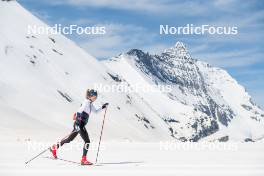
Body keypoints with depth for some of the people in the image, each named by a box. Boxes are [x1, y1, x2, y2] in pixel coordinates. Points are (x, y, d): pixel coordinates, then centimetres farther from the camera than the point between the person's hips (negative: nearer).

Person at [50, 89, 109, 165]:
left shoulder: (90, 104, 13)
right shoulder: (86, 103, -16)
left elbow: (96, 111, 25)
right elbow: (79, 112, -23)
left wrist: (102, 107, 11)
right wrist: (77, 123, -29)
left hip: (81, 125, 10)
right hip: (79, 124, -10)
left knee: (69, 139, 20)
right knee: (87, 141, -10)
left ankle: (54, 147, 34)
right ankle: (83, 160, -7)